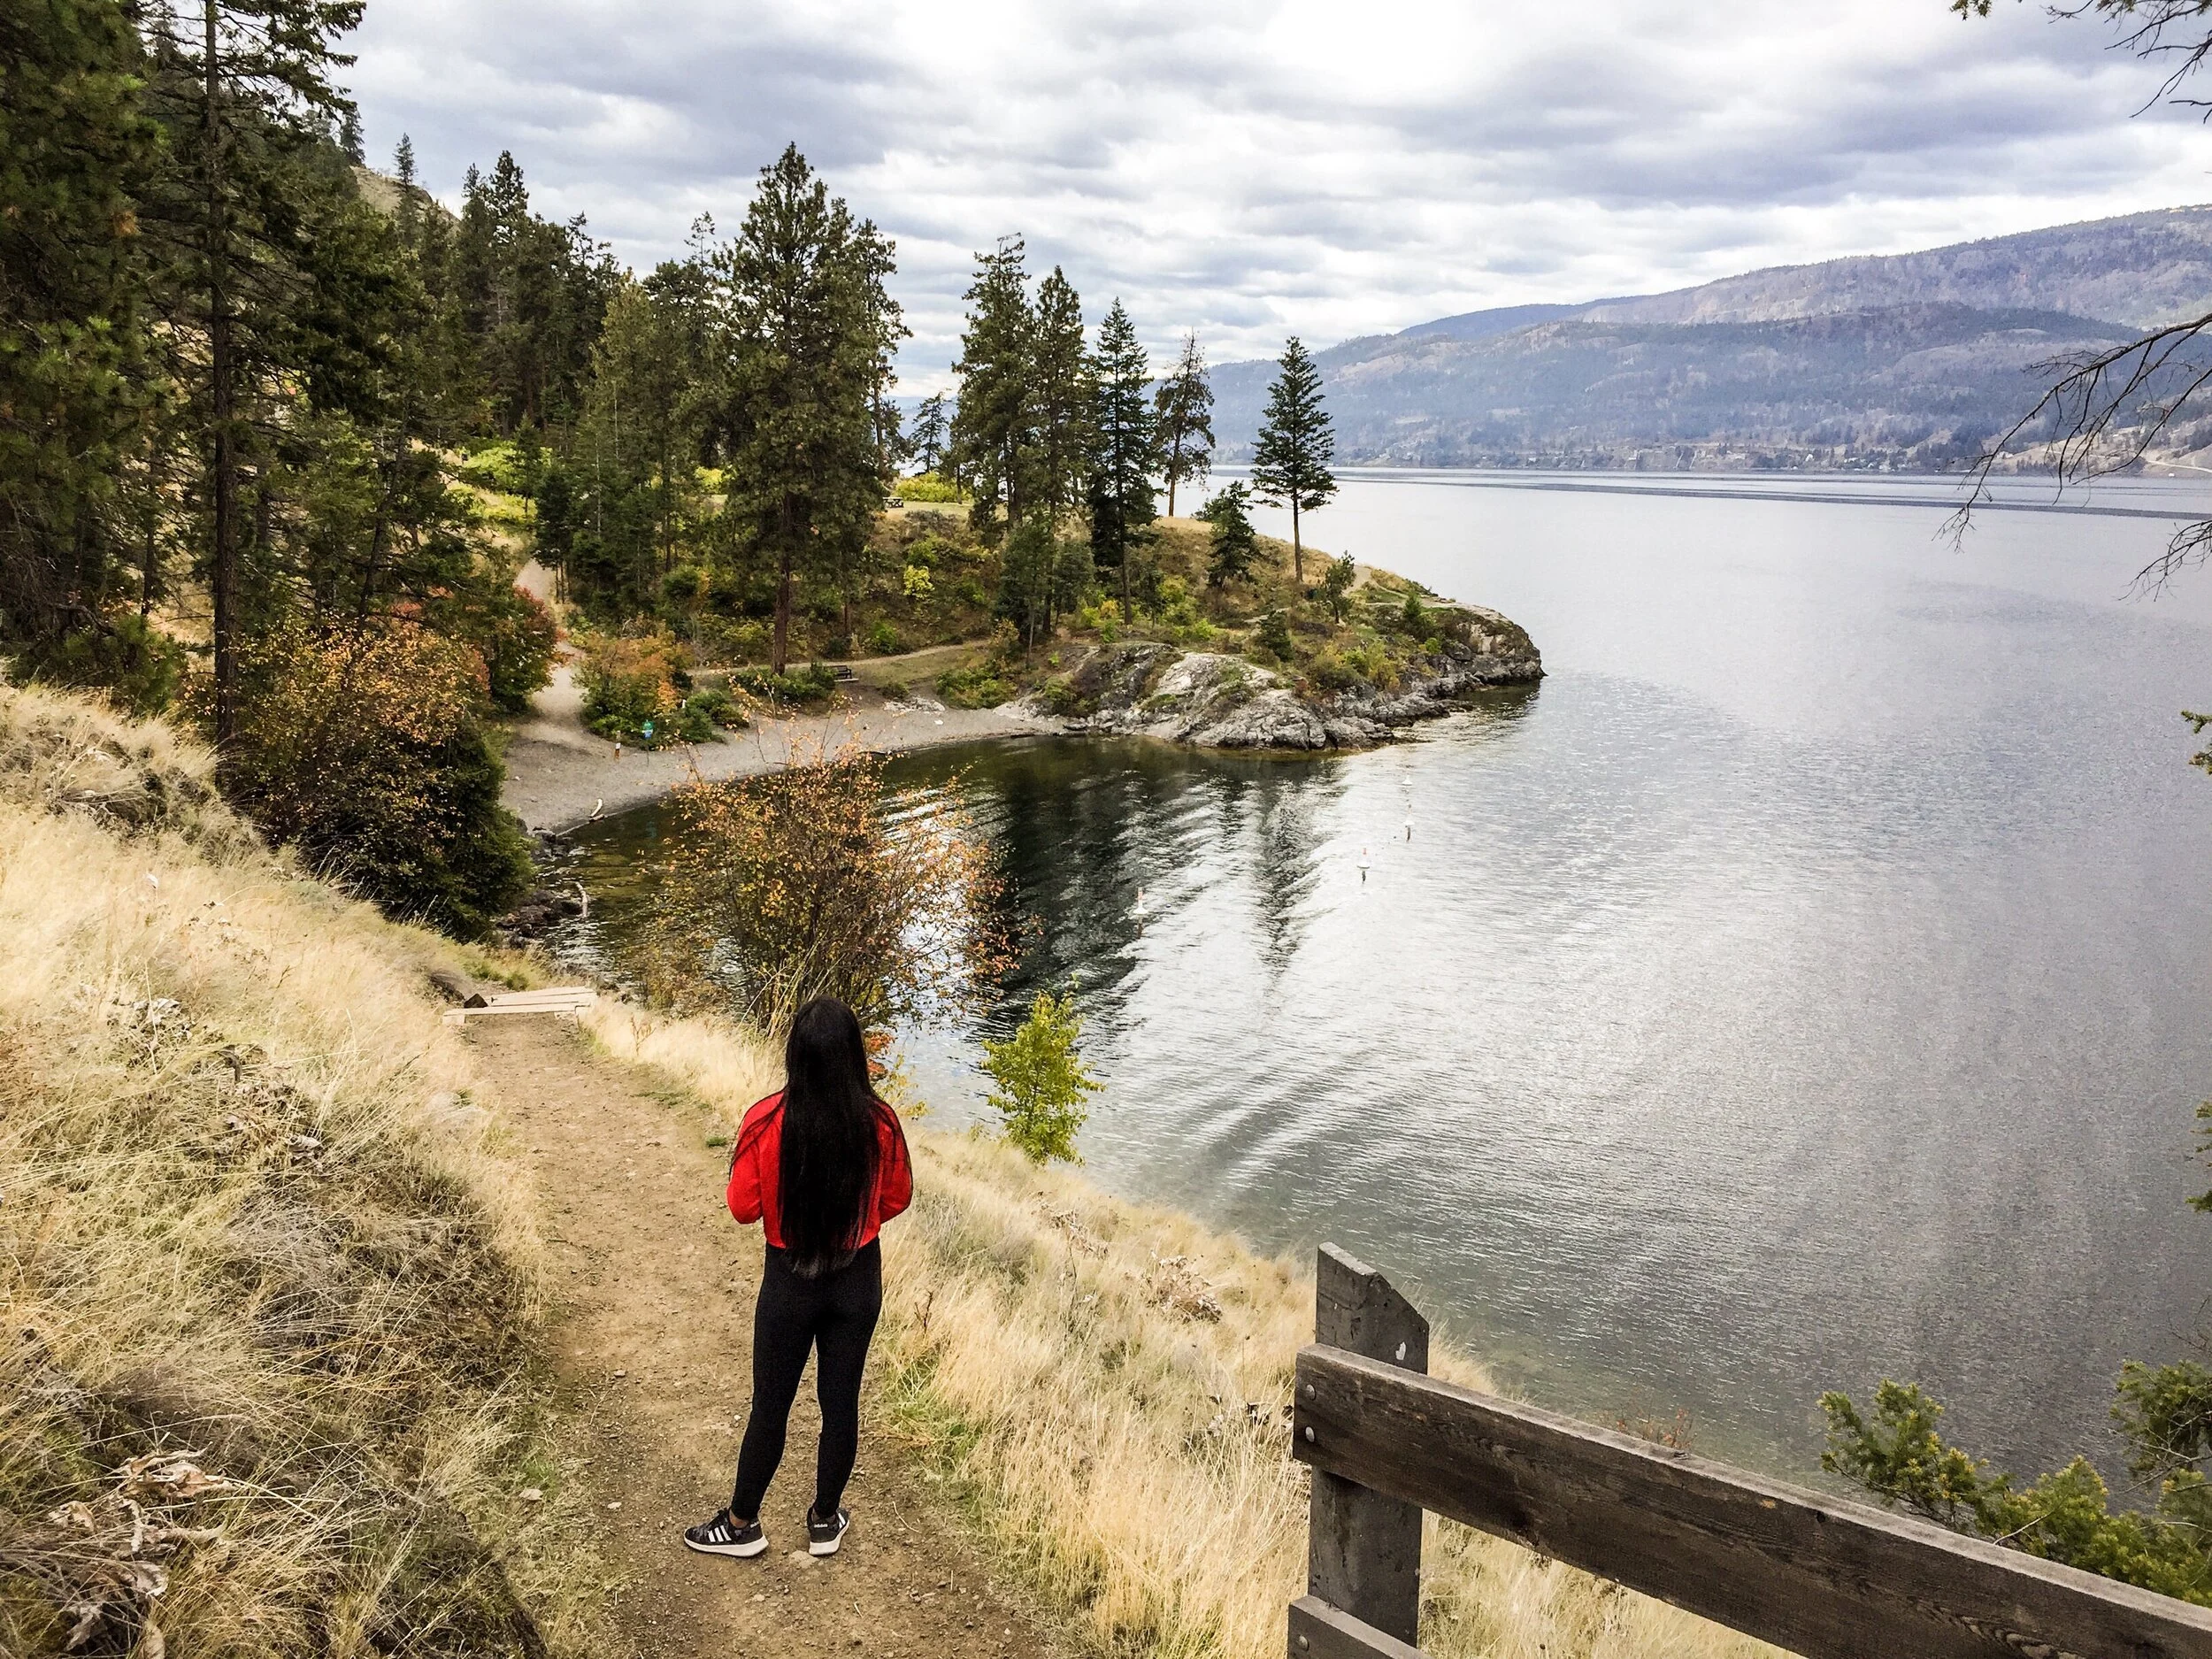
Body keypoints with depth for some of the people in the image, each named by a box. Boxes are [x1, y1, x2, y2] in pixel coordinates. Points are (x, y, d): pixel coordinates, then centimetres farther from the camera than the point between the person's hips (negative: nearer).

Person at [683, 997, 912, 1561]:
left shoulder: (767, 1122, -20)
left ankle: (741, 1525, 30)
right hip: (859, 1279, 2)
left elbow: (743, 1206, -11)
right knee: (841, 1400, 15)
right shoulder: (879, 1122, -14)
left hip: (790, 1282, -2)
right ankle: (825, 1522, 31)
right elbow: (897, 1198, 0)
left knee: (771, 1405, 13)